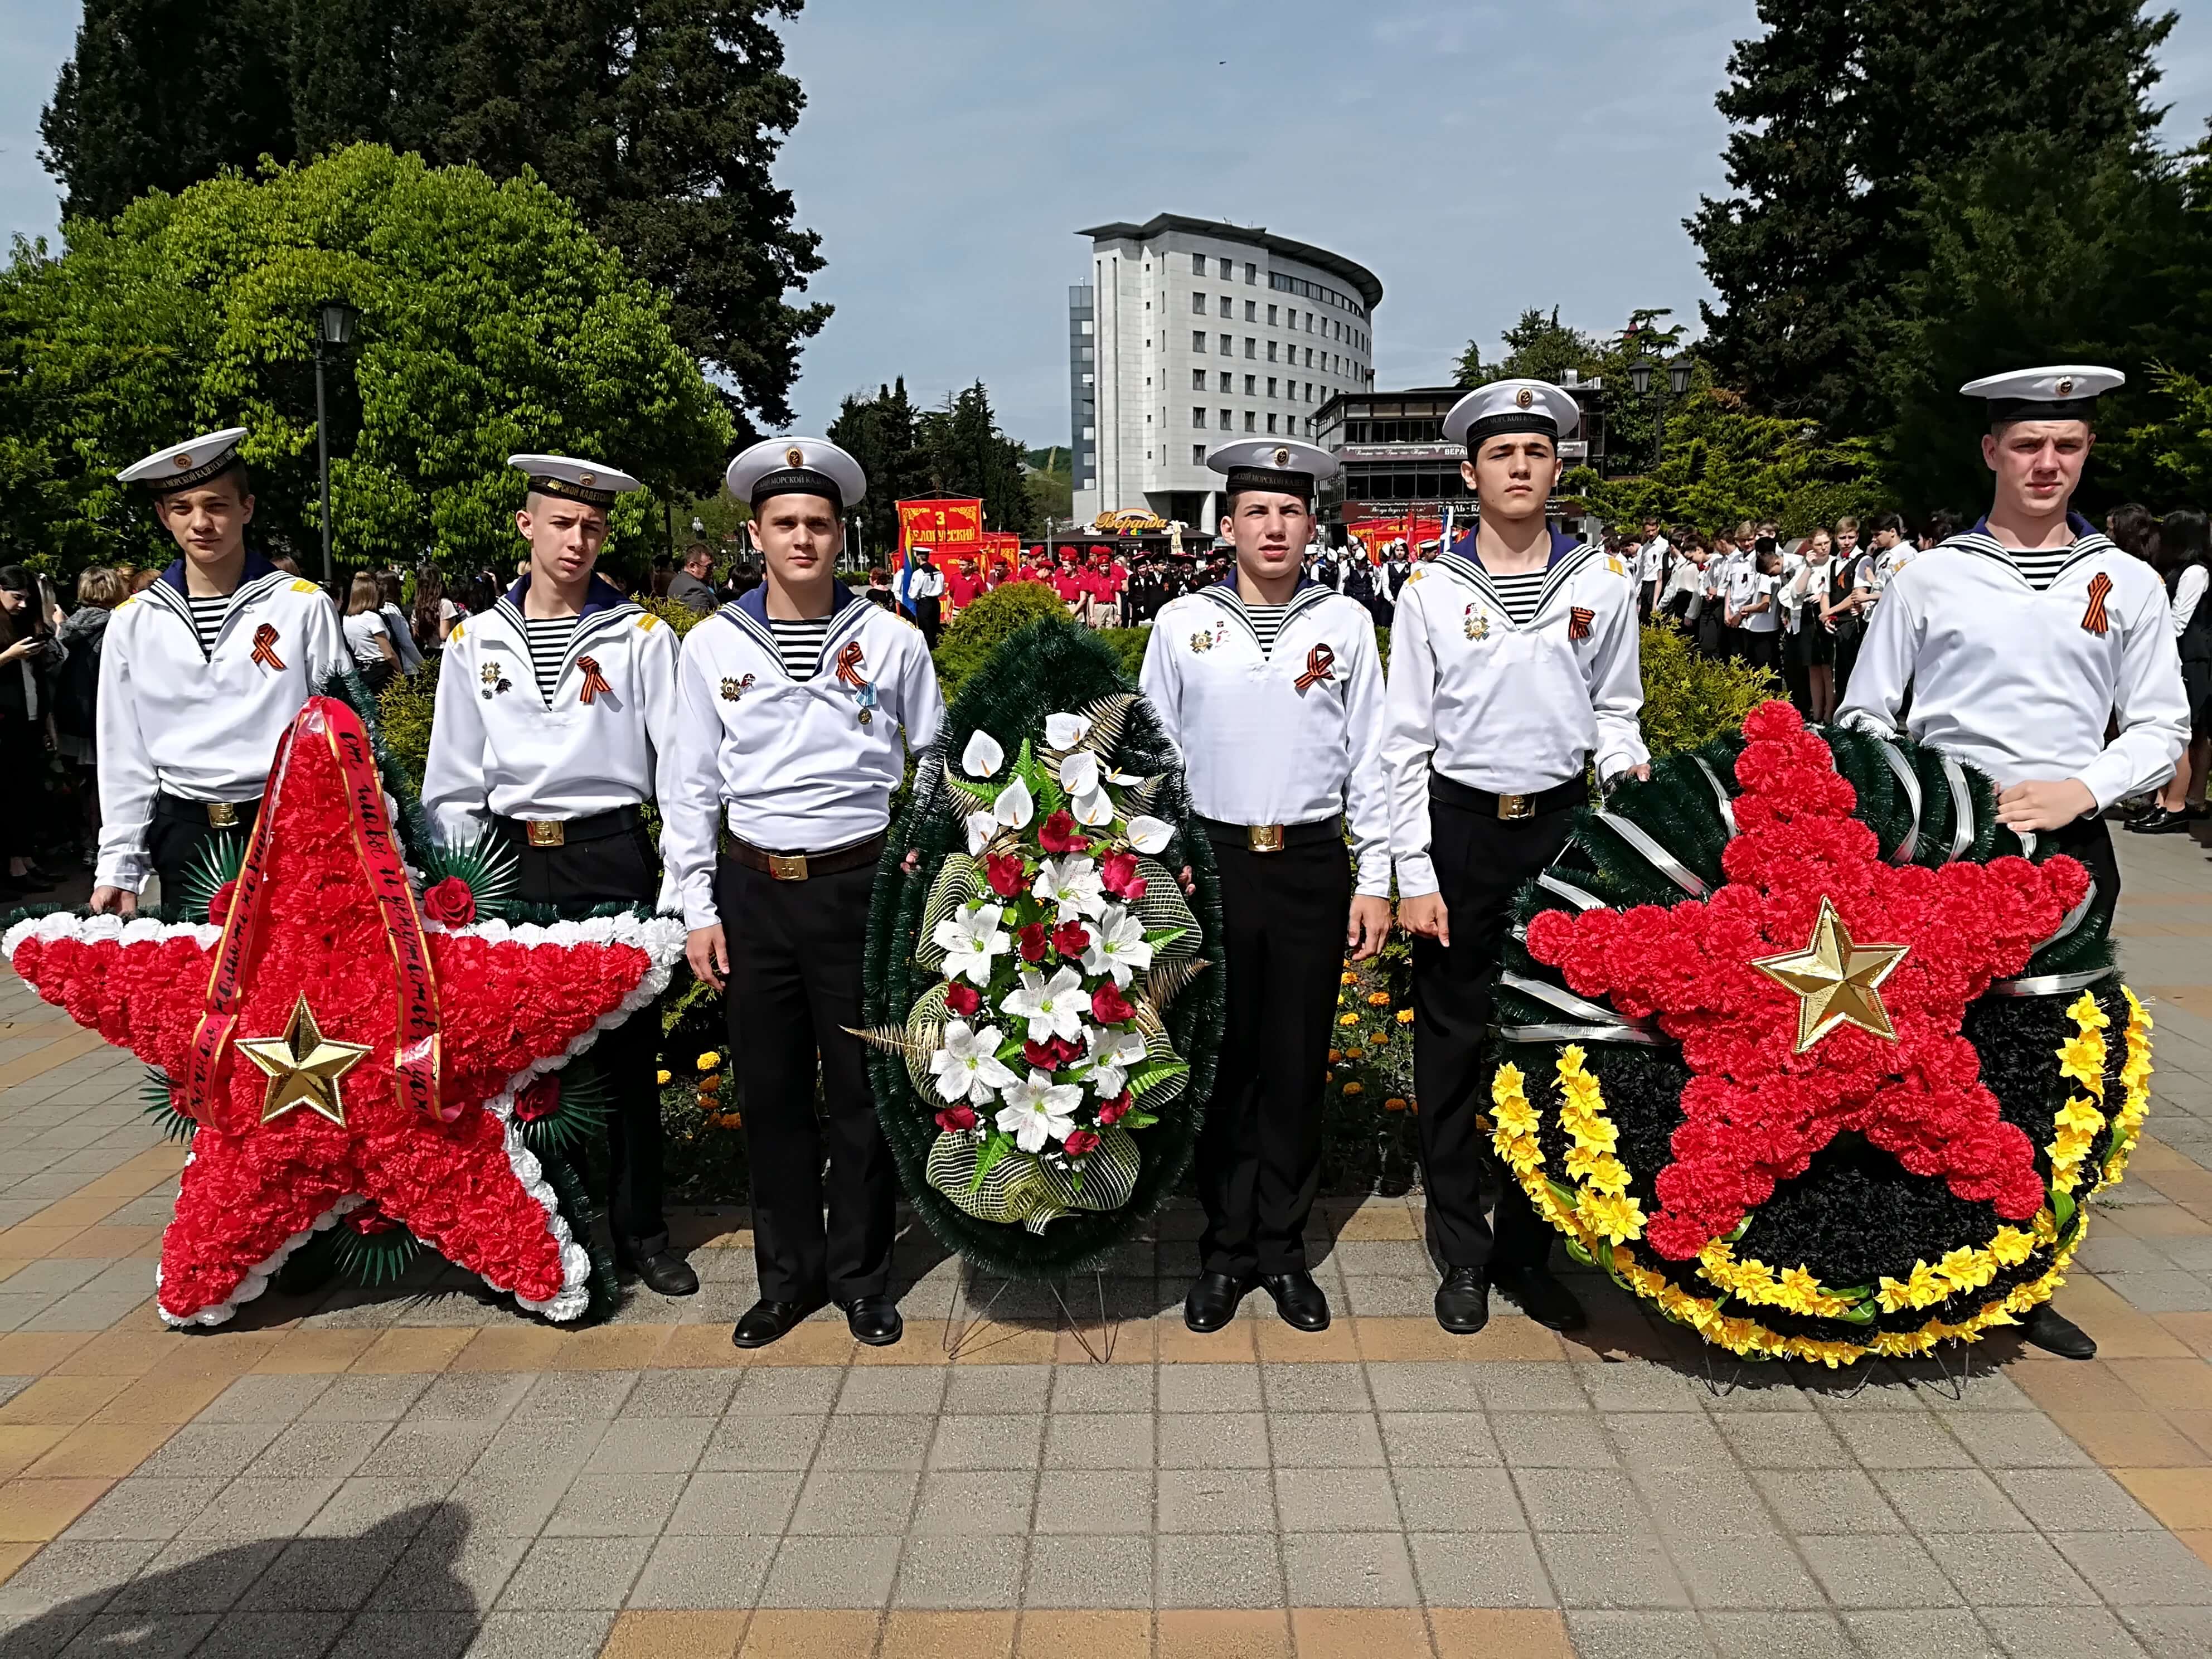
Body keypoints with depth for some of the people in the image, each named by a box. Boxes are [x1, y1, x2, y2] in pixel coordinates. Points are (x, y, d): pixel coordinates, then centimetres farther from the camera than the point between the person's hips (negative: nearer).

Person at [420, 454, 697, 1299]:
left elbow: (681, 768, -3)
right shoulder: (475, 642, 7)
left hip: (611, 858, -2)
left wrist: (680, 896, -9)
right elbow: (453, 784, 10)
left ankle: (639, 1228, 19)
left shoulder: (641, 636, -1)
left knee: (625, 1047, 4)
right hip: (513, 864, 2)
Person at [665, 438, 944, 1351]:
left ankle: (861, 1274, 23)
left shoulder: (892, 641, 0)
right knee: (770, 1088, 10)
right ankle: (788, 1274, 26)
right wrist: (699, 908, 3)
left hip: (861, 885, -2)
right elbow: (693, 785, 7)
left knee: (861, 1087, 6)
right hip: (754, 889, 2)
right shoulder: (712, 644, 4)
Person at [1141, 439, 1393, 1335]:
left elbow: (1370, 758, 6)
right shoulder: (1182, 622, 4)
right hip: (1211, 860, 0)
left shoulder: (1345, 622, 4)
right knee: (1221, 1060, 7)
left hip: (1313, 865, 0)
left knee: (1297, 1062, 8)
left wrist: (1375, 880, 2)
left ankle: (1283, 1246, 23)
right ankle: (1225, 1248, 21)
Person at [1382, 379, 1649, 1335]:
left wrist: (1626, 770, -8)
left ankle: (1530, 1248, 24)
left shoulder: (1602, 583, 5)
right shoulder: (1432, 591, 0)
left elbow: (1613, 707, 15)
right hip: (1460, 827, -1)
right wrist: (1415, 878, -5)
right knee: (1451, 1044, 6)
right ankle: (1462, 1256, 21)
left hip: (1563, 825, 1)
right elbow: (1405, 741, -1)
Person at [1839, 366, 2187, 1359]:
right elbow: (1865, 715, 7)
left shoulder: (2129, 585, 10)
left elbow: (2162, 728, 9)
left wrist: (2082, 789, -9)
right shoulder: (1928, 578, 5)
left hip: (2069, 850, 2)